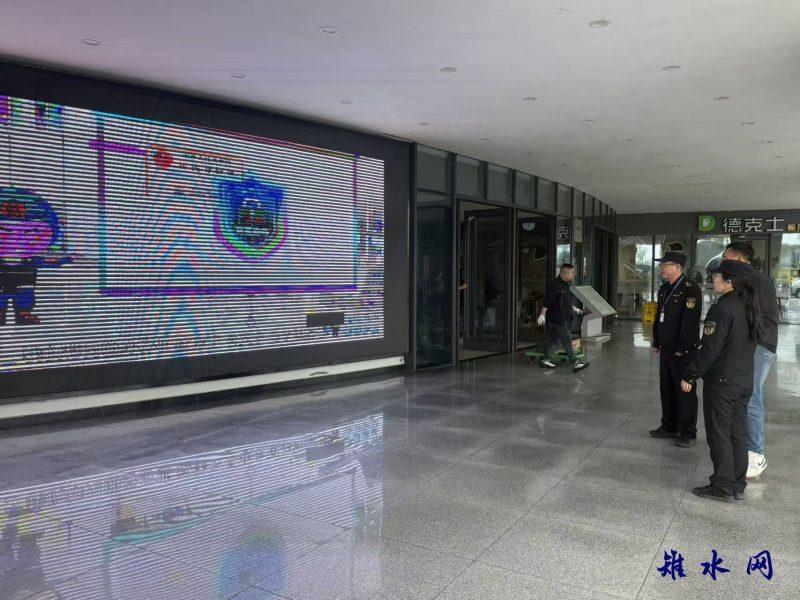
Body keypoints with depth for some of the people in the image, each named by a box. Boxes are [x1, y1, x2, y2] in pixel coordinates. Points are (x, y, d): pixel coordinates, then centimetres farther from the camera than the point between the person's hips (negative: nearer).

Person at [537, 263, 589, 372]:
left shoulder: (565, 285, 14)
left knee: (554, 339, 13)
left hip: (564, 318, 10)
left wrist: (574, 308, 25)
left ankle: (546, 360, 22)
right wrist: (542, 314, -22)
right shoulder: (555, 285, -18)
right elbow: (548, 301, -21)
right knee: (567, 340, -7)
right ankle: (575, 363, -5)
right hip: (557, 319, -10)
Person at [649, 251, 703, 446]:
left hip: (682, 351, -8)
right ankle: (669, 427, 27)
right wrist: (656, 342, 17)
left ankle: (688, 432, 11)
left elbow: (690, 321, -19)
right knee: (666, 389, 15)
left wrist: (682, 349, -19)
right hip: (666, 349, 8)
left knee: (684, 392, 1)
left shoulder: (690, 289, -14)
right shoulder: (665, 289, 13)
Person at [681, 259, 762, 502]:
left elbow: (709, 348, -21)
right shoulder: (749, 307, 8)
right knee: (738, 434, 14)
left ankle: (723, 487, 8)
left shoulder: (722, 308, -19)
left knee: (719, 435, 2)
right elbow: (754, 340, 17)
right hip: (745, 380, 8)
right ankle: (738, 485, 23)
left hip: (721, 381, -8)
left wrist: (689, 375, -12)